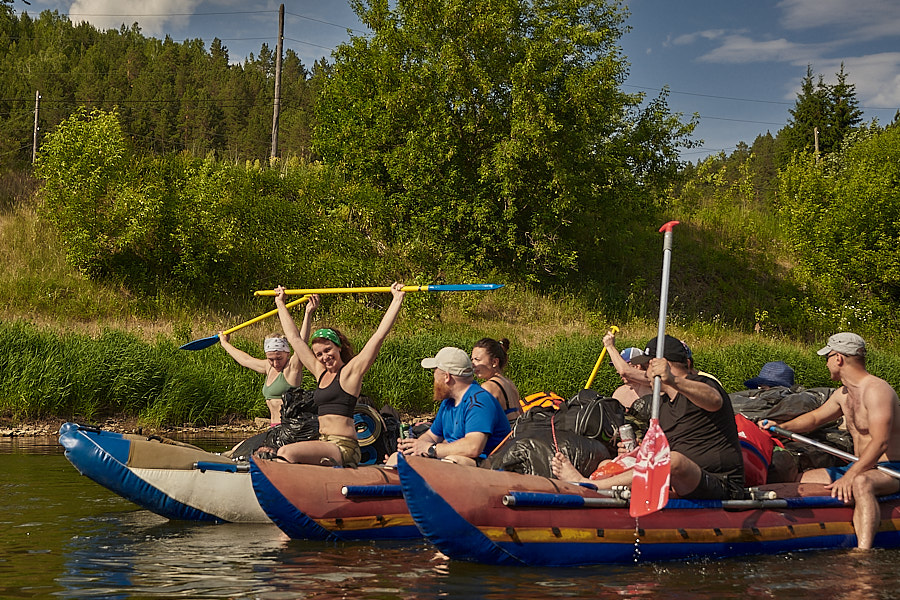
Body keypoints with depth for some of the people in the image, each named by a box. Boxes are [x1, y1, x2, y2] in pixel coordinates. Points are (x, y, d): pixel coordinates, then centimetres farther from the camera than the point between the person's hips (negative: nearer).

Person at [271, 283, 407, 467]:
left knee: (286, 452, -28)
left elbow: (379, 335, -8)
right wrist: (280, 303, 34)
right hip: (323, 444, 8)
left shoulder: (351, 371, -1)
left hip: (344, 447, -8)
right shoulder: (320, 372, 18)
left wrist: (397, 300, -12)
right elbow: (294, 337, 28)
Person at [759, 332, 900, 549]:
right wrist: (781, 427, 14)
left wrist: (849, 477, -36)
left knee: (860, 483, -44)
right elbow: (815, 417, 30)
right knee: (797, 481, 7)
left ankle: (863, 553, -58)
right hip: (861, 467, 10)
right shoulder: (843, 394, 12)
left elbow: (880, 443, -27)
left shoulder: (876, 389, -18)